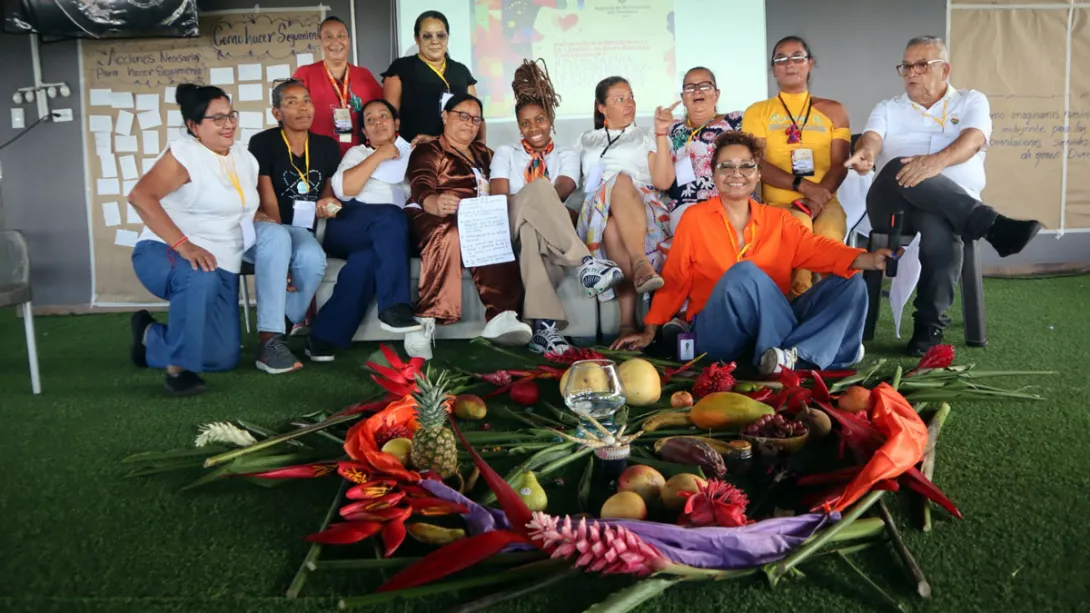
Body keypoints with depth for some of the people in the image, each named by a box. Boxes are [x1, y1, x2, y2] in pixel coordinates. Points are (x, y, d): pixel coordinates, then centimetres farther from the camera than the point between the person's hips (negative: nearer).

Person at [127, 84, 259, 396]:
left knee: (223, 359, 3)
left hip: (221, 267, 7)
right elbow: (140, 196, -26)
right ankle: (178, 366, -25)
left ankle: (150, 336, 30)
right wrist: (183, 244, -36)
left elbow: (253, 211, 15)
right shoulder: (185, 154, -13)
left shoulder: (245, 157, 10)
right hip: (165, 254, -7)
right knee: (201, 278, -44)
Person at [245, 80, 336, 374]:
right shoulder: (263, 143, -4)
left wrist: (330, 203, -4)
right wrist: (280, 246, -23)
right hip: (263, 230, -3)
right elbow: (268, 201, -11)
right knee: (277, 237, -42)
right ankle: (269, 340, -43)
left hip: (300, 231, 3)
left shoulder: (327, 147, 11)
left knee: (314, 259, -35)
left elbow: (330, 192, 22)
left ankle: (288, 324, -9)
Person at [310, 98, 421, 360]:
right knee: (391, 216, -36)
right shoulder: (357, 152, 25)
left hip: (384, 236, 1)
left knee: (367, 259, -37)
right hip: (348, 225, -1)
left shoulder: (411, 156, 29)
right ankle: (394, 307, -43)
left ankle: (326, 336, -35)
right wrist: (378, 156, 0)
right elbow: (342, 188, 2)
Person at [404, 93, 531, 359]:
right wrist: (437, 204, -33)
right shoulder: (428, 151, 11)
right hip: (435, 219, -4)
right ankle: (425, 320, -44)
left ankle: (501, 316, -48)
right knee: (449, 234, -40)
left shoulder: (482, 152, 32)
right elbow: (421, 190, -9)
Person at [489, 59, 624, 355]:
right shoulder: (505, 153, 22)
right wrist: (524, 204, -18)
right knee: (538, 188, -34)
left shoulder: (566, 154, 21)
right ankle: (585, 263, -49)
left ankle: (543, 325, -53)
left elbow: (560, 192, -2)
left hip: (548, 234, 1)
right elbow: (498, 196, 3)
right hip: (512, 229, -1)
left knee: (532, 230, -40)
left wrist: (536, 205, -24)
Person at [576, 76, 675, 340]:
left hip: (644, 208, -1)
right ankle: (641, 266, -51)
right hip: (597, 210, 1)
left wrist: (661, 134, 1)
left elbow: (663, 181, 7)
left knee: (616, 226, -40)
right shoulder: (587, 140, 31)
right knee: (620, 180, -37)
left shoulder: (646, 137, 23)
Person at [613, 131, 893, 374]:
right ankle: (809, 347, -24)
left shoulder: (777, 219, 11)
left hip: (773, 324, 5)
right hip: (718, 333, -4)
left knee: (851, 285, -12)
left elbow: (815, 248, -5)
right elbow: (675, 280, 6)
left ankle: (791, 354, -32)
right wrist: (650, 331, 5)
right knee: (744, 272, -34)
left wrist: (864, 259, -24)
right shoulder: (694, 218, 2)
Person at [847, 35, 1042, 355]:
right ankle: (992, 225, -38)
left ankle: (930, 324, -29)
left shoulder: (971, 101, 17)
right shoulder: (888, 108, 23)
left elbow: (972, 140, -6)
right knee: (898, 170, -35)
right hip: (892, 206, 1)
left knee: (937, 227, -38)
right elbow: (871, 137, 1)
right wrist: (865, 152, -27)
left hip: (953, 205, -1)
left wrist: (938, 161, -29)